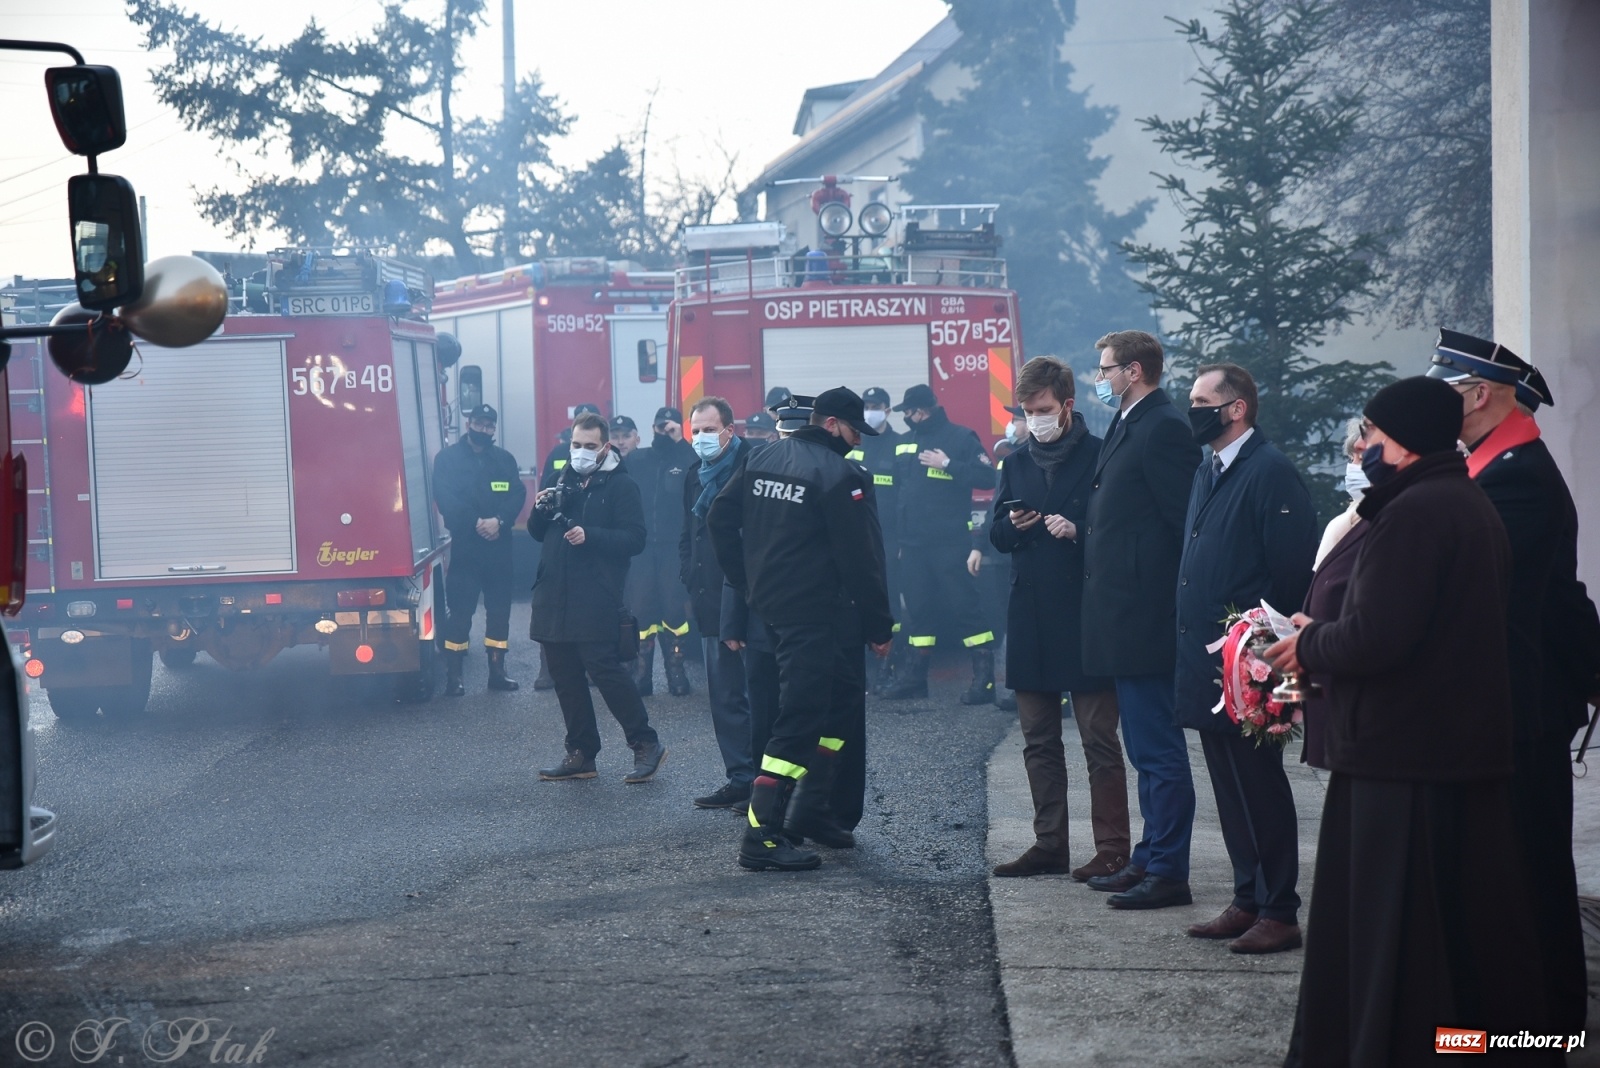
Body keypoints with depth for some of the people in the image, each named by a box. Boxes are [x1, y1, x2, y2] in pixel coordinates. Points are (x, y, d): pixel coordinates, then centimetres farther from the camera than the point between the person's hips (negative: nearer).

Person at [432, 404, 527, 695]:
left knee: (499, 608, 7)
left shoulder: (505, 459, 12)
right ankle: (453, 675, -1)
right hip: (464, 545, -4)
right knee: (460, 610, -5)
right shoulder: (447, 458, 1)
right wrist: (475, 523, -19)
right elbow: (444, 498, -10)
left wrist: (499, 521, -17)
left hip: (499, 545, 4)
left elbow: (518, 495, 1)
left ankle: (497, 671, 15)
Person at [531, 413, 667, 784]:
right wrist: (541, 510, -3)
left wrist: (589, 535, -23)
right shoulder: (564, 480, 17)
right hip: (556, 597, 7)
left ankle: (646, 745, 0)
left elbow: (634, 539, -12)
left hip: (596, 599, -7)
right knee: (566, 677, 9)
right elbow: (537, 532, 19)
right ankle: (581, 754, 17)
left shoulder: (620, 485, -3)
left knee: (605, 670, -10)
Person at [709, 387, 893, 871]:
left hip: (768, 604, 9)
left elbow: (721, 518, 11)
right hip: (814, 615, -9)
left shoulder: (762, 459, 9)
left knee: (840, 690, 22)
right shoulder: (841, 476, -14)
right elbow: (861, 559, -14)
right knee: (798, 721, -7)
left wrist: (747, 581, 15)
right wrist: (879, 626, -7)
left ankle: (810, 810, 23)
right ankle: (762, 838, -10)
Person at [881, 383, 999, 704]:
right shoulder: (904, 443, 15)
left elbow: (987, 477, -14)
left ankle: (986, 676, -6)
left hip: (950, 542, -6)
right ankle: (914, 677, 18)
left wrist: (947, 465, -19)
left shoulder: (959, 438, -5)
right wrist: (897, 537, 13)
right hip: (912, 543, 6)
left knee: (962, 606, -8)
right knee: (917, 608, 11)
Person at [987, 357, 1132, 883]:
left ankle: (1112, 848, -1)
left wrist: (1078, 532, -20)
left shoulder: (1099, 457, -3)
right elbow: (996, 533, 15)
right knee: (1038, 740, 10)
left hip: (1086, 616, -6)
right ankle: (1049, 844, 18)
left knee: (1100, 739, -4)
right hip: (1030, 618, 6)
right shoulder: (1017, 463, 15)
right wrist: (1012, 526, -6)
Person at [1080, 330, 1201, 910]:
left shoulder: (1163, 428, -14)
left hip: (1145, 616, -11)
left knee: (1158, 749, -4)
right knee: (1148, 748, 16)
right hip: (1126, 618, 11)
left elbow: (1185, 520, -18)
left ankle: (1168, 872, 1)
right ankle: (1149, 860, 25)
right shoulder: (1128, 426, 16)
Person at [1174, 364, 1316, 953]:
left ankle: (1279, 913, 4)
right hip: (1208, 662, 9)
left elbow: (1293, 567, -18)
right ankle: (1248, 900, 22)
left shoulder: (1270, 471, -13)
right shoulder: (1208, 472, 16)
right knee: (1232, 790, 14)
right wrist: (1194, 648, 15)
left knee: (1260, 789, -3)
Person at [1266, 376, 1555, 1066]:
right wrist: (1324, 638, 13)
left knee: (1393, 939, -2)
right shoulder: (1472, 506, 14)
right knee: (1475, 927, 15)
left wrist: (1309, 644, -4)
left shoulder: (1414, 513, -17)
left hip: (1404, 758, -10)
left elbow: (1374, 639, -24)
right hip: (1471, 749, 10)